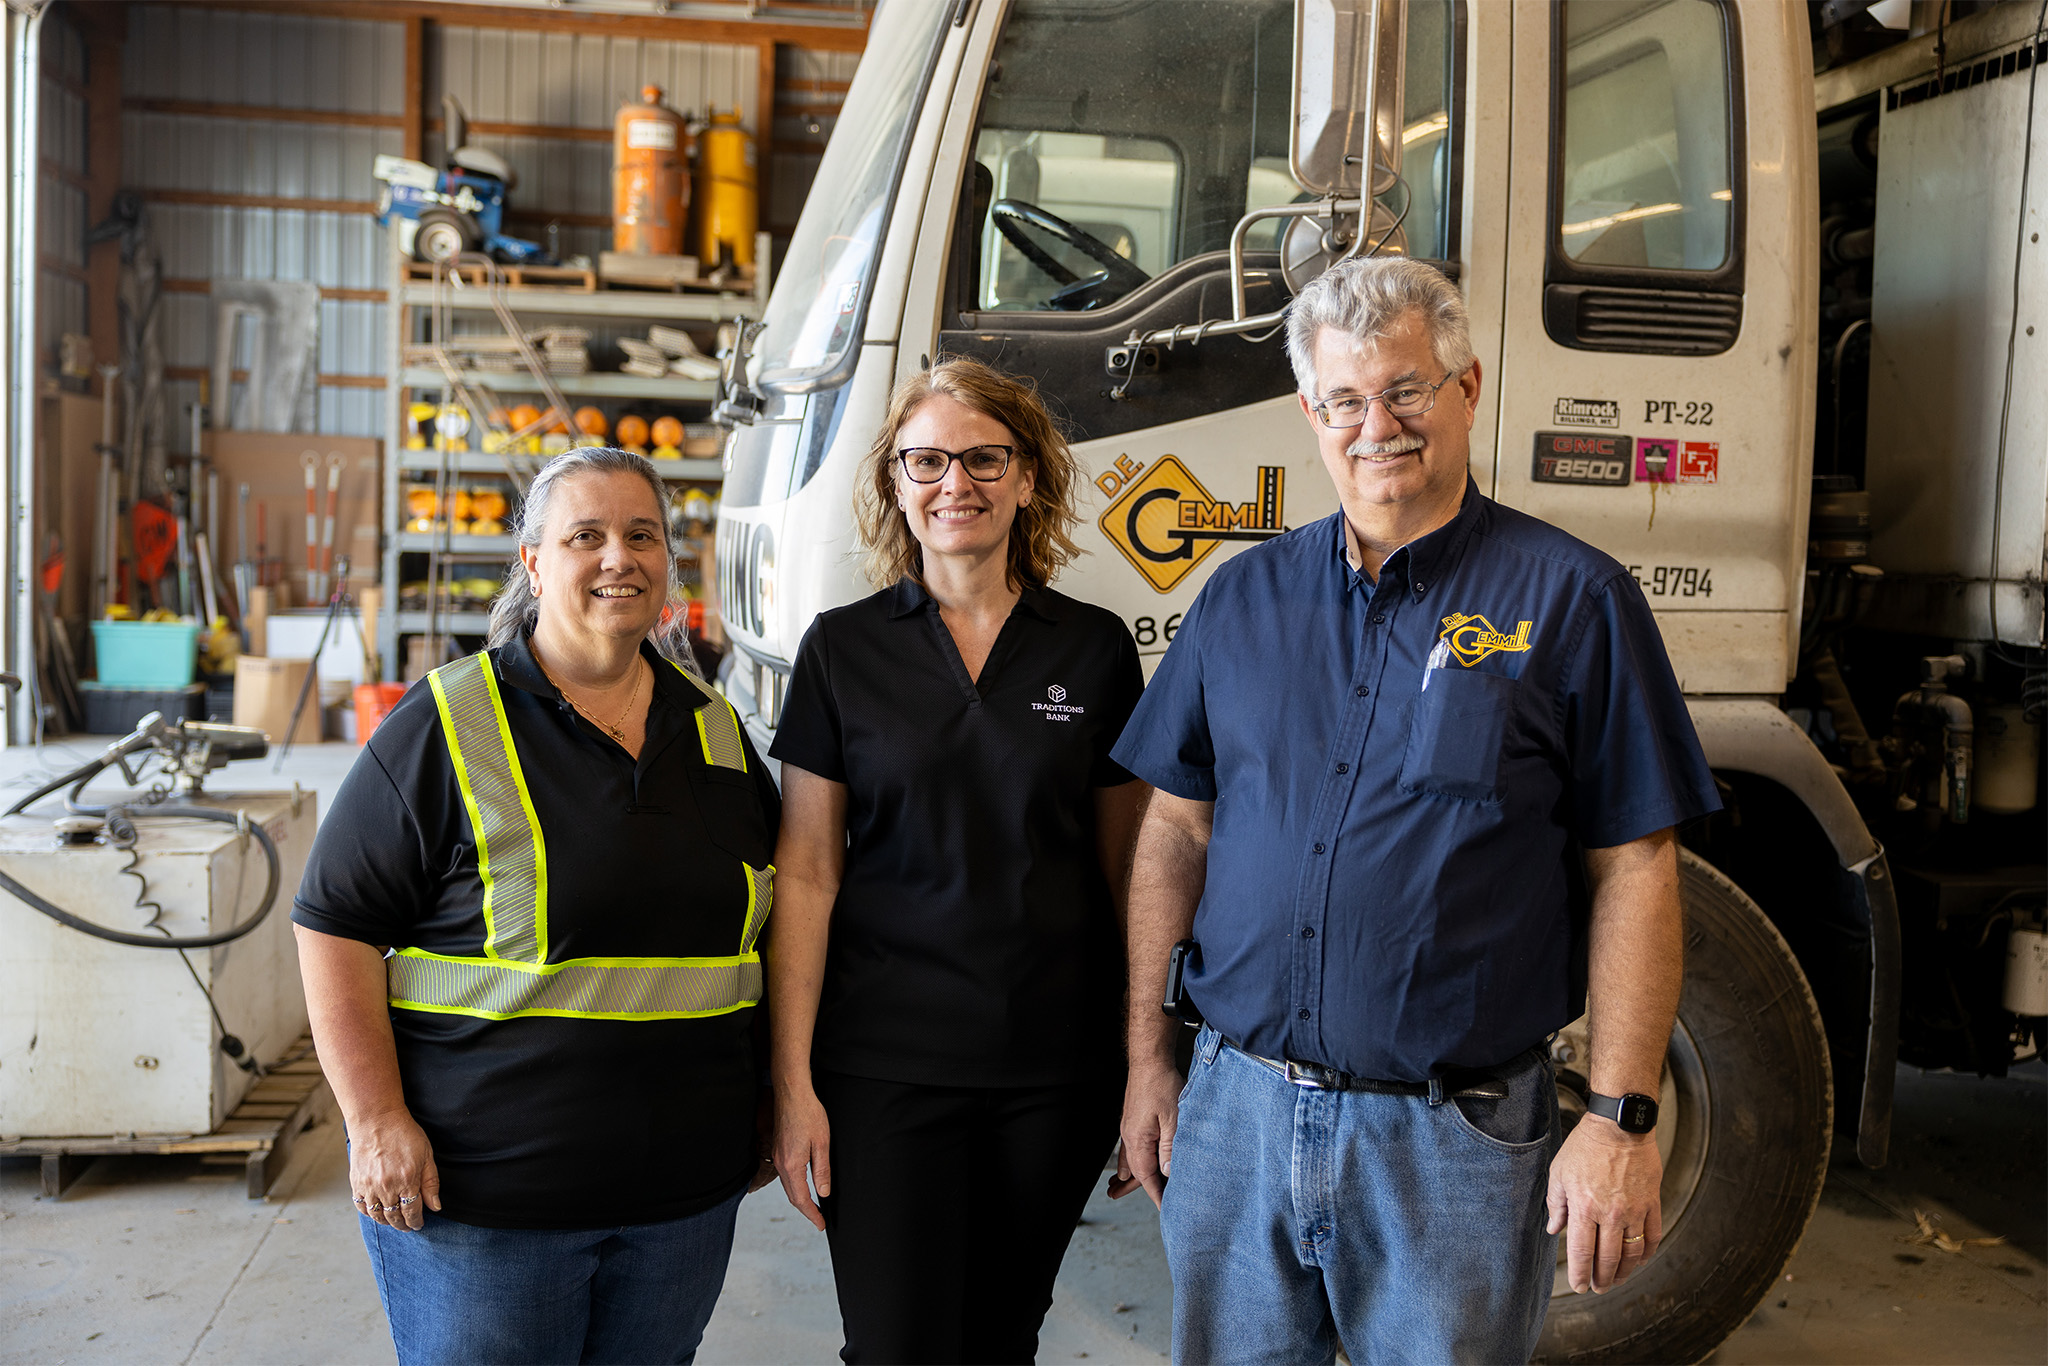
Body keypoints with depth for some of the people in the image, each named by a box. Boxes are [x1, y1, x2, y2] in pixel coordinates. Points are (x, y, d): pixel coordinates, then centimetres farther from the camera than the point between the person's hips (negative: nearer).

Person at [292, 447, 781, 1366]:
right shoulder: (446, 725, -6)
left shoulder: (717, 730, 9)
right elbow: (336, 926, -7)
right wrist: (376, 1120, -14)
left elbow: (772, 920, 18)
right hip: (481, 1191, -4)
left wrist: (766, 1109, 16)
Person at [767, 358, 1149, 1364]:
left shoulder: (1094, 650, 3)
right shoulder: (843, 650, 0)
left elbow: (1127, 866, 7)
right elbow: (805, 876, -2)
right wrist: (793, 1081, -7)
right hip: (887, 1063, -2)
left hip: (1058, 1066, 2)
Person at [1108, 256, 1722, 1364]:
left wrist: (1620, 1121, -10)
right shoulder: (1244, 597, 6)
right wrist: (1149, 1062, 8)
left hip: (1455, 1143, -3)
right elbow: (1175, 830, 10)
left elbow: (1633, 873, -5)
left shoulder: (1569, 599, -5)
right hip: (1235, 1112, 4)